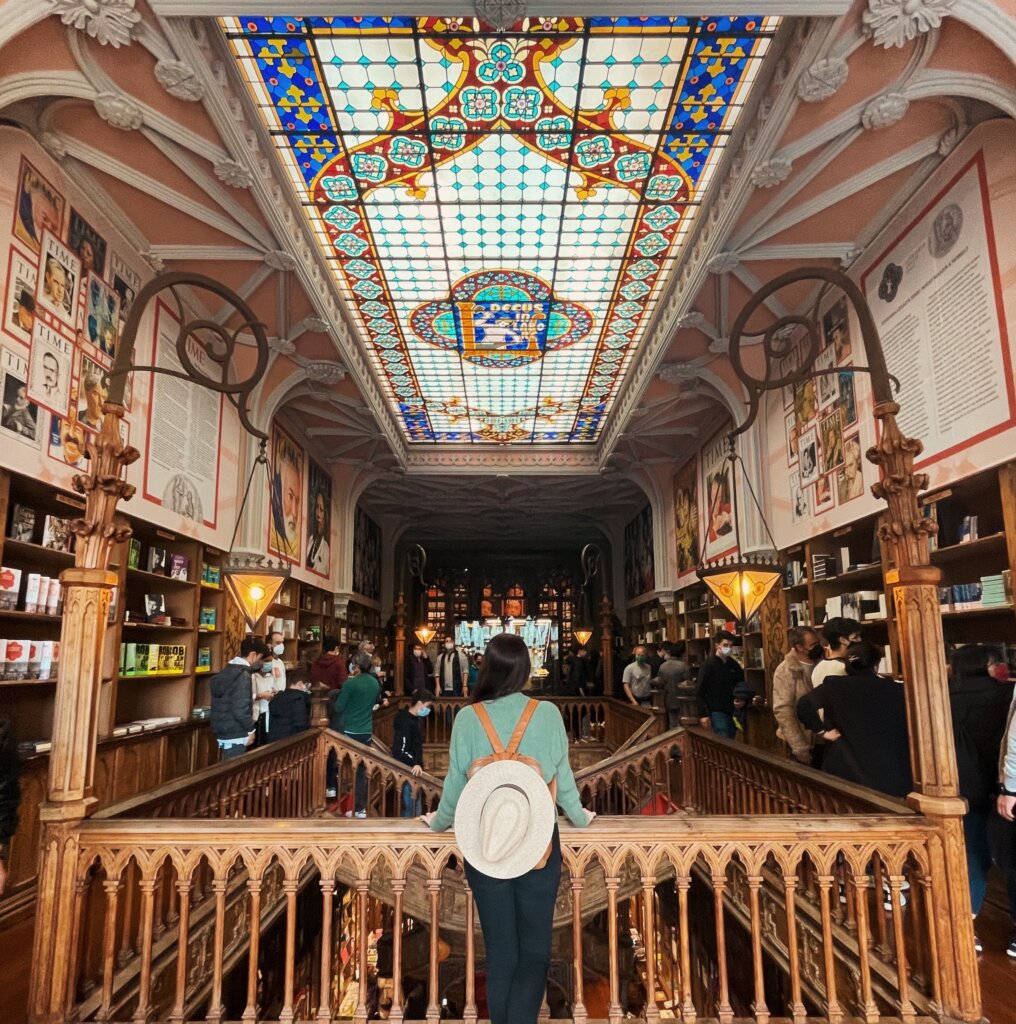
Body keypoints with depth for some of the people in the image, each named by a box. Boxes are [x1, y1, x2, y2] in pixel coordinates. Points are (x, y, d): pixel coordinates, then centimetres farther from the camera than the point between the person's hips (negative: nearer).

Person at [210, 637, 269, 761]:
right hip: (235, 735, -9)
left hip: (224, 732, 9)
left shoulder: (227, 671, 9)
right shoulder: (243, 676, -20)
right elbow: (241, 709, -24)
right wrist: (250, 730, -12)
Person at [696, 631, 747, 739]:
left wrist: (742, 700, -1)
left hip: (733, 712, 6)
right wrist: (703, 714, -15)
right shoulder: (708, 664, -10)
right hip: (717, 712, -6)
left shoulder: (734, 664, 7)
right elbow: (699, 691, -11)